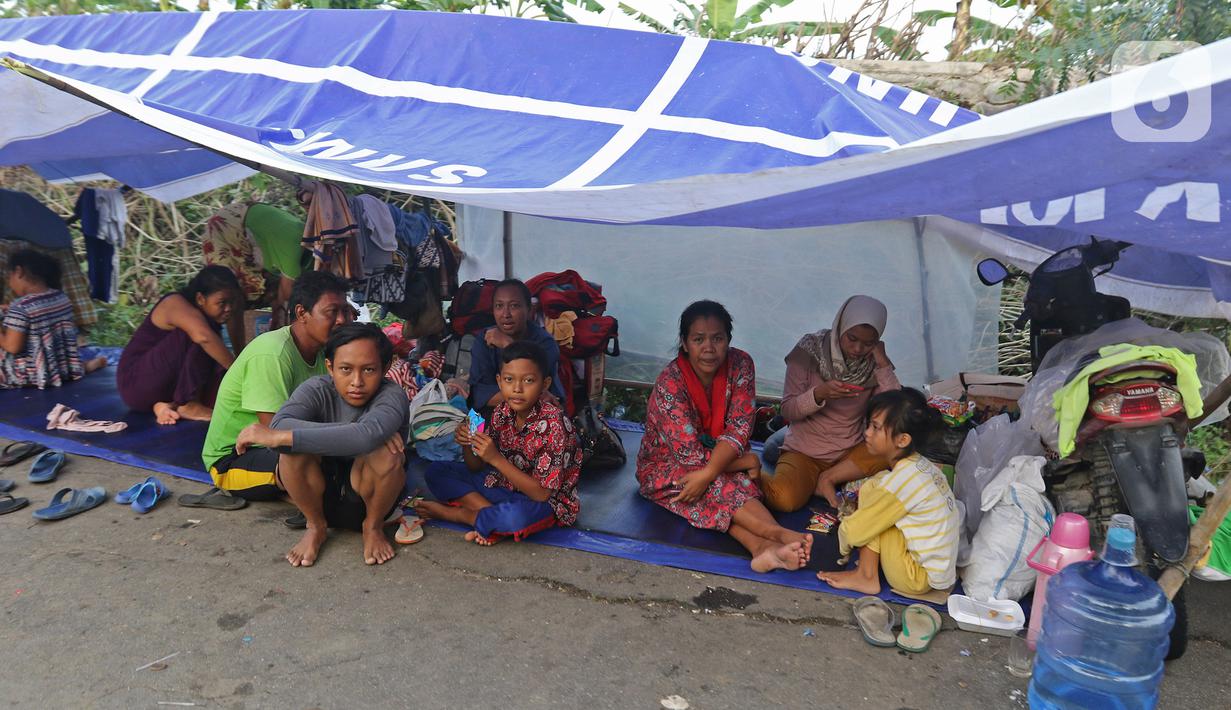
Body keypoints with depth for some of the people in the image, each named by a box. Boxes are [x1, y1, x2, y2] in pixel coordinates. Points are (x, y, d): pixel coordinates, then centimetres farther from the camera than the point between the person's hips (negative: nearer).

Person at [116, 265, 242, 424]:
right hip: (135, 382, -8)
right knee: (192, 334, -26)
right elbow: (203, 337, -40)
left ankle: (168, 405, -15)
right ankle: (188, 405, -23)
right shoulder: (176, 304, -20)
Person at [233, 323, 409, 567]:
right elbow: (278, 426, -33)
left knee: (385, 451, -33)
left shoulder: (392, 396, -22)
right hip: (320, 494, 2)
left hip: (366, 496, -2)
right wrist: (352, 434, -40)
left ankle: (373, 526, -2)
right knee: (295, 447, -28)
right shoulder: (317, 390, -13)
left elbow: (367, 436, -44)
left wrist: (278, 437, -41)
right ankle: (316, 526, -1)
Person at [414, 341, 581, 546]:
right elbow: (476, 467, 2)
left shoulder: (553, 423, -24)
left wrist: (496, 458, -30)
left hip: (545, 503, -6)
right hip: (502, 484, 7)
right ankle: (493, 516, -16)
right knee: (436, 472, 0)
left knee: (516, 515, -41)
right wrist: (466, 445, -20)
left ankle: (451, 513, -12)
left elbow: (542, 493, -26)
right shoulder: (503, 410, -7)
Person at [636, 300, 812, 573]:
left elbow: (739, 429, -20)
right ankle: (779, 534, -44)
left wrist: (707, 474, -34)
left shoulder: (740, 364, -15)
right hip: (665, 466, -3)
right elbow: (692, 457, -26)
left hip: (716, 457, 3)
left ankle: (763, 547, -51)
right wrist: (748, 462, -18)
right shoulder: (670, 385, -27)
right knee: (723, 487, -32)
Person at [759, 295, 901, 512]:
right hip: (804, 452, -4)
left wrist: (883, 363, -16)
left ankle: (828, 478, -12)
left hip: (849, 453, 4)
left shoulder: (874, 363, -1)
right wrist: (819, 394, -27)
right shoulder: (810, 350, -9)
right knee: (784, 499, -34)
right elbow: (787, 411, -8)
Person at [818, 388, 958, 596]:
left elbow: (853, 532, -17)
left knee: (870, 488, -11)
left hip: (919, 579, -9)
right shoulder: (921, 465, 1)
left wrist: (844, 544, 3)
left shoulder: (901, 479, -24)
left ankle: (866, 577, -4)